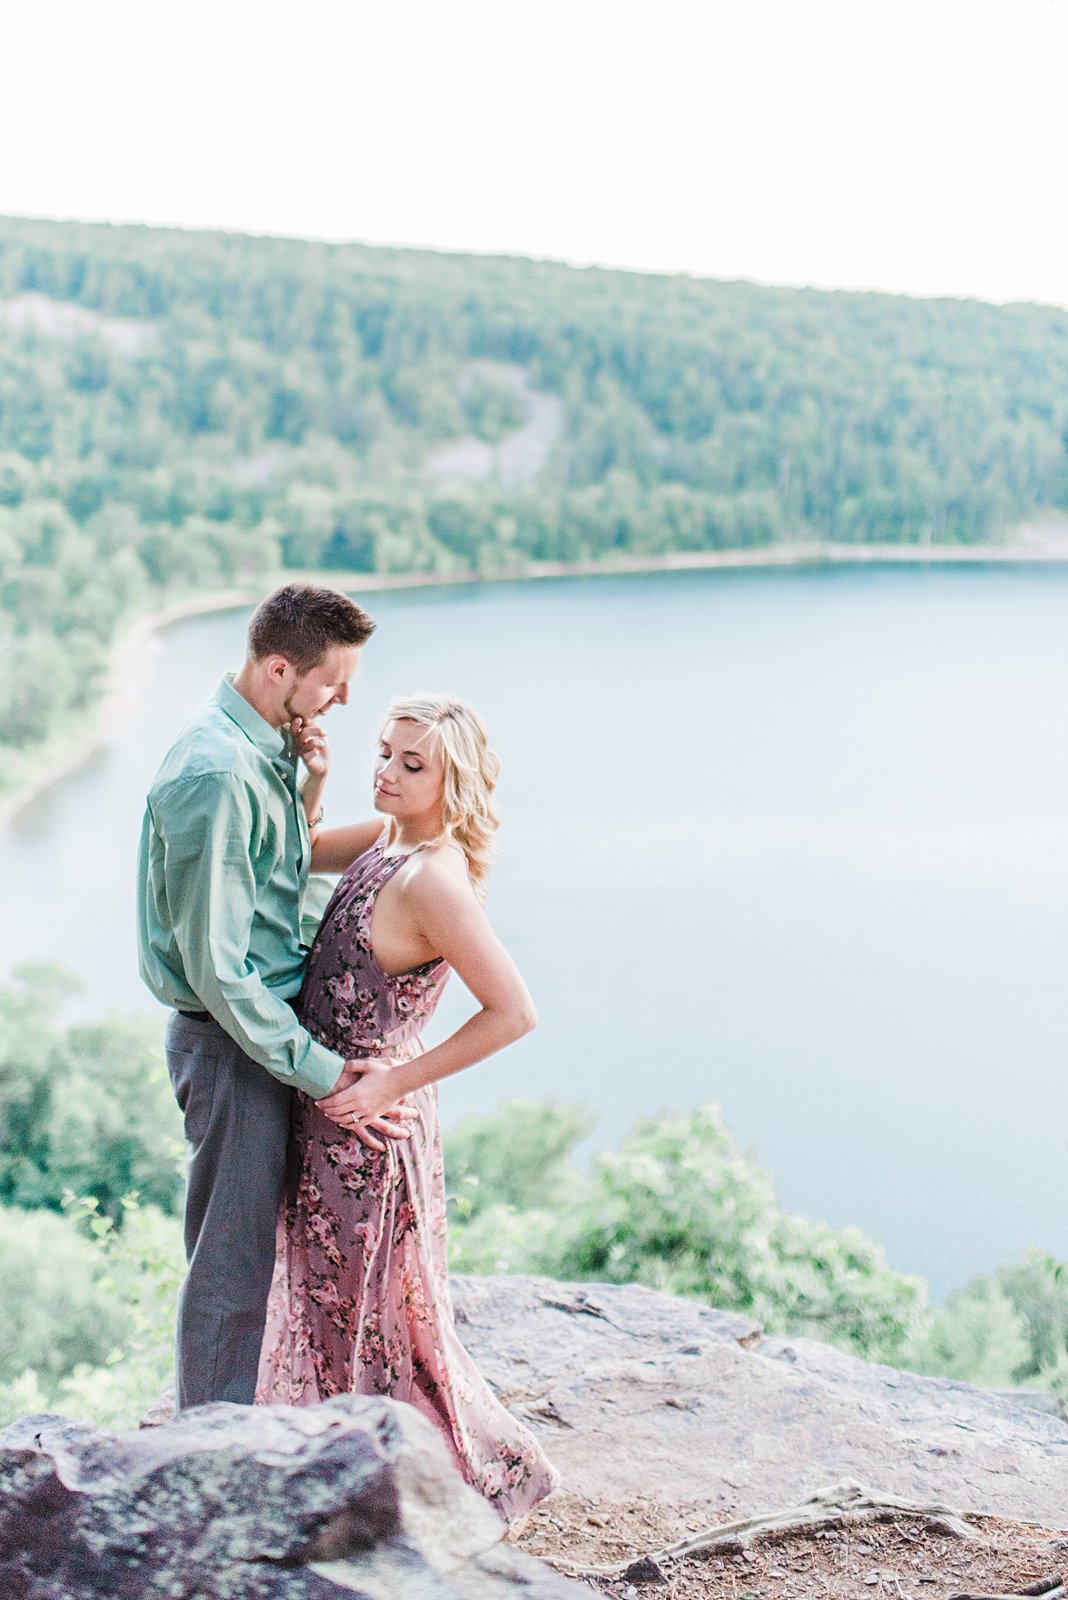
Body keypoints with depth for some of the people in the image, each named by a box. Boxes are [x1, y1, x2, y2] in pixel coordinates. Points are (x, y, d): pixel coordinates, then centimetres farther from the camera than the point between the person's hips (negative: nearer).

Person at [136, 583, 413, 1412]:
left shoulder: (271, 747, 7)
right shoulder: (216, 775, -25)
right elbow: (217, 968, -25)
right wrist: (322, 1072, -21)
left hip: (267, 1024, 10)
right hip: (232, 1042, -10)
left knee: (253, 1249, 20)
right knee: (231, 1259, 3)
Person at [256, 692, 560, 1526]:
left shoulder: (434, 879, -25)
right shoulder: (388, 837, 1)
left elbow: (513, 1012, -28)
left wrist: (395, 1084, -22)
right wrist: (310, 782, -3)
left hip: (363, 1119, -9)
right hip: (325, 1097, 9)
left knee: (369, 1304, 7)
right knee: (334, 1294, 23)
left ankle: (484, 1469, 25)